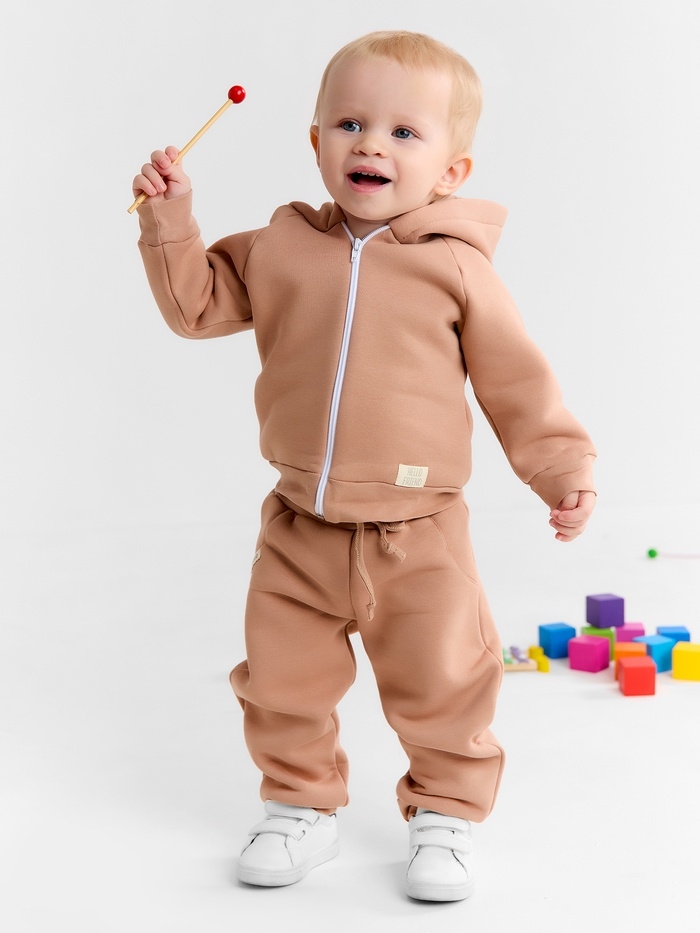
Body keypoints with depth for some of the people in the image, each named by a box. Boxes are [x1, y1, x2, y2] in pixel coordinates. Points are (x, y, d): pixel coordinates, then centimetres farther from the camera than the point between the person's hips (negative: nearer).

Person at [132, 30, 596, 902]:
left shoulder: (457, 267, -5)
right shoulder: (278, 248, 3)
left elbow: (518, 380, 0)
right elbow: (198, 304, 11)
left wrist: (562, 467, -5)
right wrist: (170, 223, -1)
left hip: (419, 539, -2)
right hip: (300, 531, 3)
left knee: (440, 685, 4)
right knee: (283, 682, 11)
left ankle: (444, 813, 27)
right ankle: (301, 805, 33)